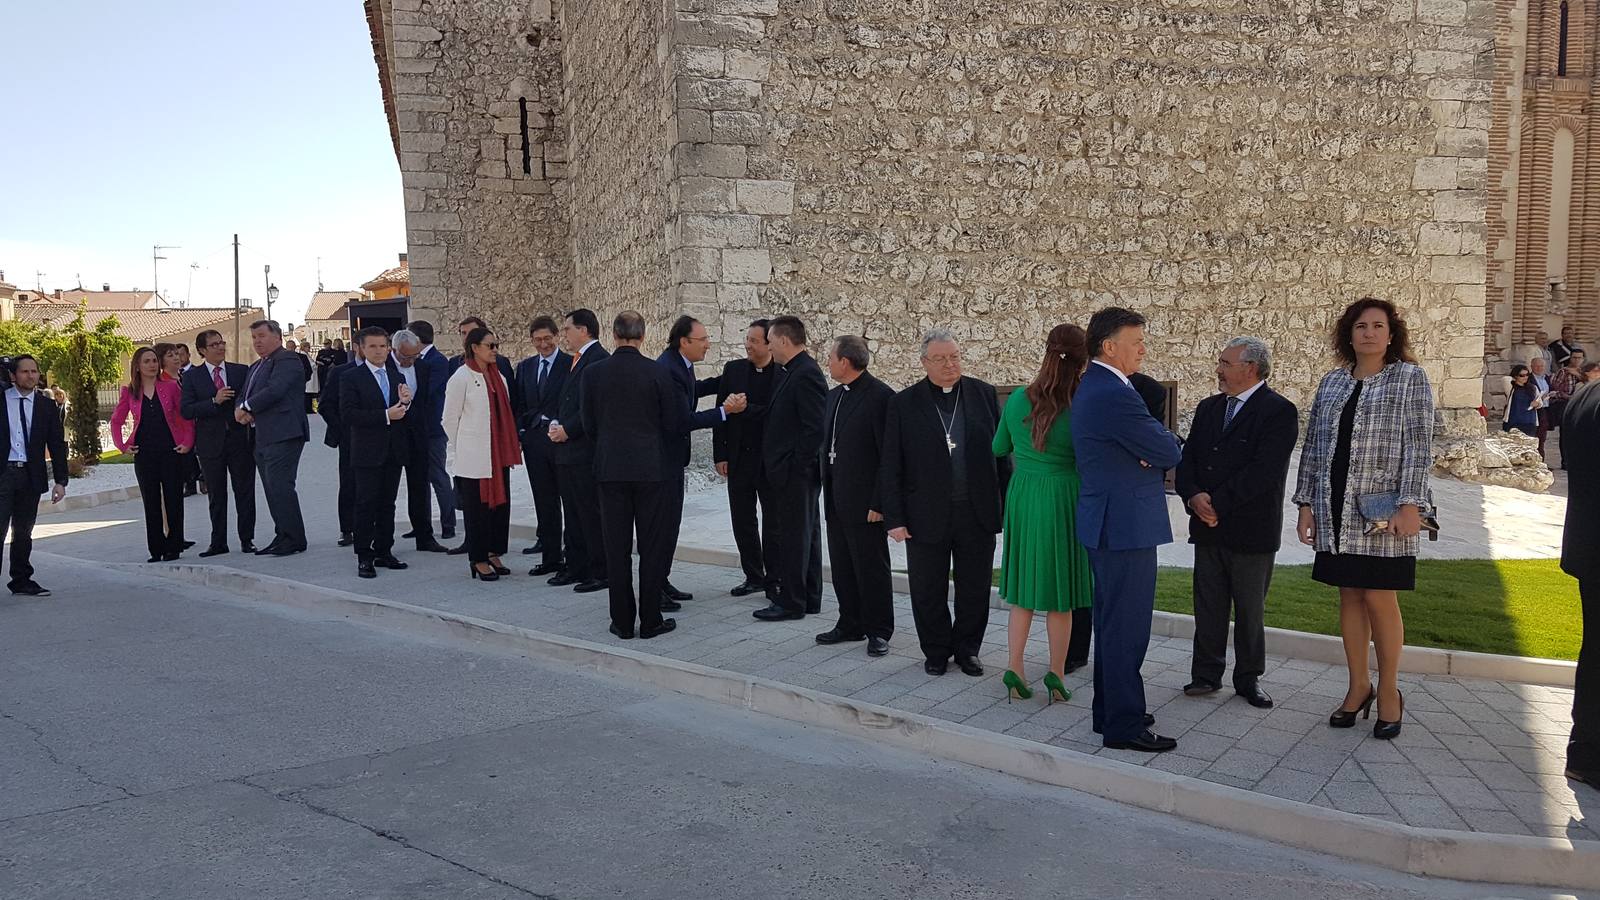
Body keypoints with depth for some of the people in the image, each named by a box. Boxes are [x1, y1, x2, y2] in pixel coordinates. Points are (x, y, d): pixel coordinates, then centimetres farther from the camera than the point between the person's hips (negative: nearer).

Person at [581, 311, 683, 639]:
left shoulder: (594, 372, -2)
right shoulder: (658, 372, -9)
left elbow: (589, 424, 6)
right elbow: (677, 423, -5)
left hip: (610, 468, 2)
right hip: (653, 468, -2)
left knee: (616, 548, 8)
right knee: (653, 547, 6)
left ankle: (622, 621, 12)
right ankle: (650, 620, 9)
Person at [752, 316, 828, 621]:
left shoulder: (806, 374, -17)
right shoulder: (791, 372, 13)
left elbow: (815, 427, -22)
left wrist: (797, 465, -19)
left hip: (795, 470, -10)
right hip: (795, 472, 10)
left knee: (793, 535, -3)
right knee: (806, 533, 15)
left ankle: (791, 601, 5)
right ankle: (809, 598, 25)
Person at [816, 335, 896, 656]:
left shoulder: (881, 396, -14)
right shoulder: (834, 396, 13)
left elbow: (888, 454, -16)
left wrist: (879, 502, -17)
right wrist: (826, 490, 12)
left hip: (864, 501, -8)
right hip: (836, 499, 8)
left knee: (872, 567, 2)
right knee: (842, 566, 15)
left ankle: (878, 631, 13)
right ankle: (851, 624, 27)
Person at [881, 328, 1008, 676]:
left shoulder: (984, 394, 3)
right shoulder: (904, 403, -2)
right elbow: (892, 466, -2)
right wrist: (895, 518, -6)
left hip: (978, 513, 1)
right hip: (927, 515, -1)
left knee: (975, 589, 11)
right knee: (928, 592, 9)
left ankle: (967, 649, 28)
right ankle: (936, 651, 27)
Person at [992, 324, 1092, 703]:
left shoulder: (1018, 399, -4)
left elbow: (998, 448, 10)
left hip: (1022, 499, 3)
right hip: (1064, 501, -3)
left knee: (1023, 591, 15)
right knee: (1059, 592, 10)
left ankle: (1015, 669, 15)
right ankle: (1057, 676, 18)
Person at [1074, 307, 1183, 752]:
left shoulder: (1092, 387, 14)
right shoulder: (1114, 394, -21)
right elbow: (1168, 453, -15)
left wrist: (1153, 448, -5)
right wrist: (1166, 442, 7)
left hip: (1107, 522, 11)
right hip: (1125, 524, -11)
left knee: (1111, 623, 18)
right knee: (1127, 628, -3)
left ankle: (1109, 711, 29)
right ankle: (1124, 725, 5)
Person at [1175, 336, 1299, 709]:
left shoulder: (1279, 412, -10)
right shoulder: (1208, 408, 11)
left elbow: (1263, 470, -19)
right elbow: (1188, 458, 6)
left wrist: (1218, 504, -19)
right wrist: (1194, 497, -12)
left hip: (1251, 529, -5)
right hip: (1208, 526, 5)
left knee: (1250, 610, 8)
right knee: (1208, 606, 10)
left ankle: (1249, 679, 20)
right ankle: (1206, 674, 20)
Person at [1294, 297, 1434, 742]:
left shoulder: (1410, 378, 0)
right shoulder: (1332, 382, 11)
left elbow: (1418, 445, -7)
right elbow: (1313, 445, 12)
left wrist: (1411, 504, -15)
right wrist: (1306, 503, 8)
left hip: (1383, 513, -4)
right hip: (1336, 511, 4)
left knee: (1380, 600, -1)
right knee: (1349, 597, 9)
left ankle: (1388, 692, 15)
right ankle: (1358, 687, 21)